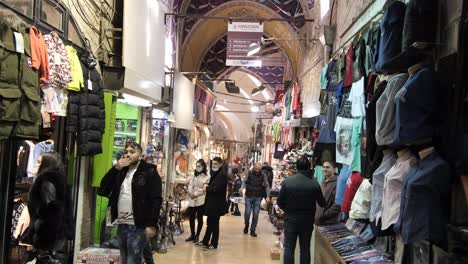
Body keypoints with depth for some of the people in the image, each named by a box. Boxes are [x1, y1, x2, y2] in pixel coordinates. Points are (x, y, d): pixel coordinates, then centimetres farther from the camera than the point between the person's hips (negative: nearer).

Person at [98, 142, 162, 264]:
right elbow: (102, 190, 7)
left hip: (138, 226, -7)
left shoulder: (149, 172, -3)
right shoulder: (120, 172, 16)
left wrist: (152, 224, -18)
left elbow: (156, 200, -10)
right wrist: (115, 169, -3)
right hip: (121, 225, 7)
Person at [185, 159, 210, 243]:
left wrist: (195, 194, -14)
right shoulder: (193, 176, 14)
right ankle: (192, 234, 19)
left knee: (199, 218, 2)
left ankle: (197, 235, 13)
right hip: (192, 200, 5)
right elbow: (190, 186, 4)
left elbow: (204, 190, -9)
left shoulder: (206, 178, -2)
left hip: (201, 200, -4)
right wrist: (191, 193, -13)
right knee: (191, 218, 6)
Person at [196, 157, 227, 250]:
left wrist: (207, 188, -11)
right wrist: (208, 187, -4)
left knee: (214, 223, 1)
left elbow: (217, 189, -25)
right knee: (210, 222, 17)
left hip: (217, 204, -9)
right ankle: (205, 241, 28)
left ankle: (214, 244, 12)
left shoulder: (222, 175, -17)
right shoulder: (215, 173, 14)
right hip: (212, 202, 9)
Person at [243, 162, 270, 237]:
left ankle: (252, 230, 14)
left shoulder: (263, 176, -3)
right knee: (247, 213, -3)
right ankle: (246, 225, 27)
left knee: (255, 214, 1)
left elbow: (267, 186, -2)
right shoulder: (249, 173, -2)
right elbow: (245, 182, 2)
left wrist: (267, 197, -12)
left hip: (257, 198, 0)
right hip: (249, 196, 0)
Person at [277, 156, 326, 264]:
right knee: (305, 249, 12)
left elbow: (280, 202, -6)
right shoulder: (314, 183, -13)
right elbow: (322, 203, -3)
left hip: (290, 219, 0)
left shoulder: (287, 181, -12)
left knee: (289, 248, 9)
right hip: (307, 220, 1)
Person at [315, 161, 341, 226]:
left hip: (330, 223, -9)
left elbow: (337, 204, -20)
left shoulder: (337, 183, -12)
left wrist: (324, 214, -18)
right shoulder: (323, 184, 16)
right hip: (318, 221, 9)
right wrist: (316, 214, 11)